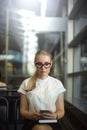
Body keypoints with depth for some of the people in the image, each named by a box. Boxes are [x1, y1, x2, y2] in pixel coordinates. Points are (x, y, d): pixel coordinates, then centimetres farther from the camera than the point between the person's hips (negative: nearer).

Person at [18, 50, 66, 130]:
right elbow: (23, 110, 7)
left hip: (51, 122, 0)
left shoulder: (57, 84, 8)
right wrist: (31, 115, -16)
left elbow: (61, 110, 7)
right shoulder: (26, 83, 7)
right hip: (32, 122, 0)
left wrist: (55, 116, -17)